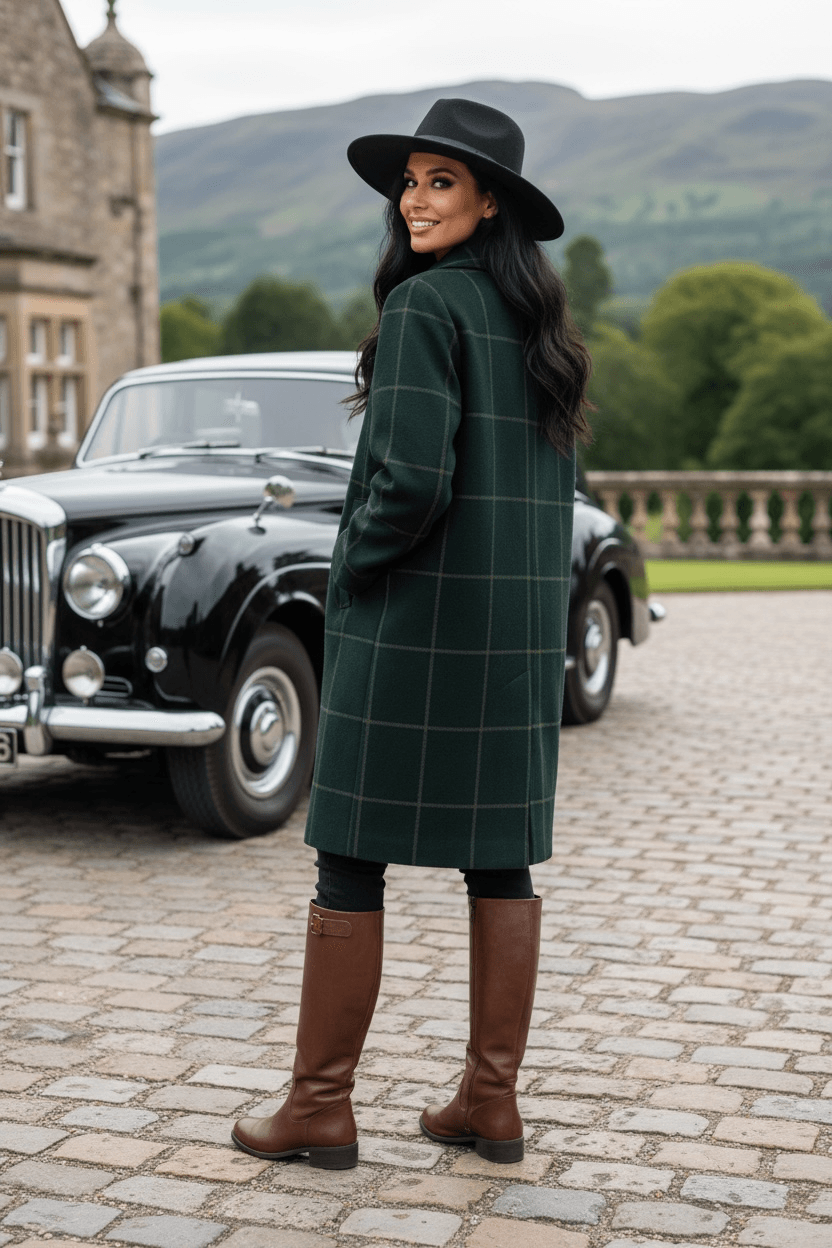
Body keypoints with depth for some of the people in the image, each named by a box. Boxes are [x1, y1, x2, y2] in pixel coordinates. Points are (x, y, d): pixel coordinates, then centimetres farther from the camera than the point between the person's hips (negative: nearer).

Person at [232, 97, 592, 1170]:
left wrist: (352, 569, -7)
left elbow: (413, 479, -22)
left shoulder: (423, 305, -13)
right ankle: (490, 1101, 17)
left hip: (417, 619, -8)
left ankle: (319, 1108, 9)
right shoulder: (539, 316, 12)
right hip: (522, 623, 8)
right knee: (499, 857, 10)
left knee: (351, 860, 1)